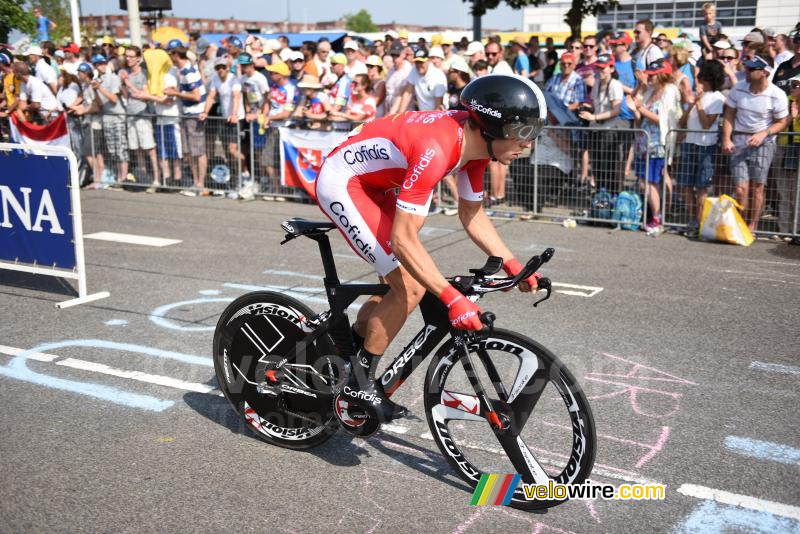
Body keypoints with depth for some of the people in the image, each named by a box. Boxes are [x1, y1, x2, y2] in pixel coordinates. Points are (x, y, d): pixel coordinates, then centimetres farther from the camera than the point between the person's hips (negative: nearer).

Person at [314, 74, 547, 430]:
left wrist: (512, 266, -2)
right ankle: (360, 385, 0)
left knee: (400, 283, 12)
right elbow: (403, 240, -35)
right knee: (411, 287, -15)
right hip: (342, 184, -9)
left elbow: (471, 215, 5)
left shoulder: (476, 142, -7)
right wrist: (453, 299, -38)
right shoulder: (436, 150, -34)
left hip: (375, 183, 9)